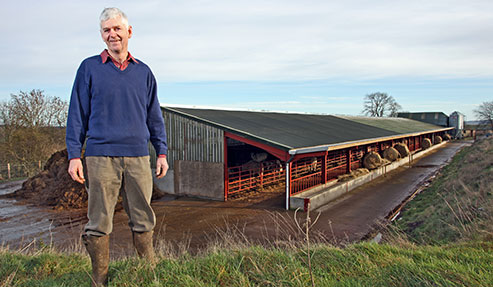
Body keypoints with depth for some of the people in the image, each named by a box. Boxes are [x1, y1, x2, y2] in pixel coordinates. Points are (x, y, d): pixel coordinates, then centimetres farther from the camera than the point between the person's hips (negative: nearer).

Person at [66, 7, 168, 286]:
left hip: (138, 157, 2)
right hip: (100, 156, -2)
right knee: (99, 222, 3)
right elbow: (77, 114, 6)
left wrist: (162, 152, 10)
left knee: (144, 221, 6)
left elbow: (154, 115, 16)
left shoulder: (143, 71, 13)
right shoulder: (89, 68, 7)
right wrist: (74, 155, 0)